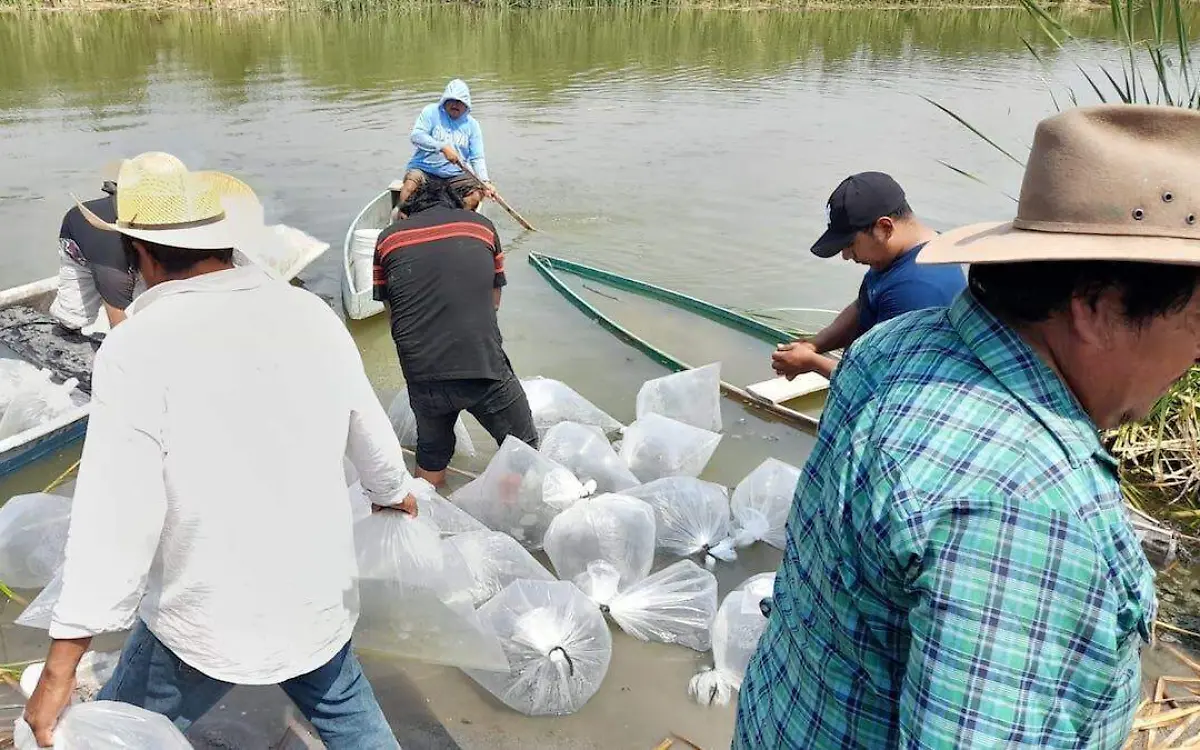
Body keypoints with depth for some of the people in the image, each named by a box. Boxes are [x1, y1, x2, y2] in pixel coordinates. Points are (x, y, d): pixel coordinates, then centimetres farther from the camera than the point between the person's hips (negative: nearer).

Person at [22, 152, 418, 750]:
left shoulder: (138, 346, -21)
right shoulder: (309, 312, -6)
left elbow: (117, 516, -24)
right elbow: (369, 431, 6)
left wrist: (62, 665, -16)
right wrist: (394, 491, 27)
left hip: (207, 621, -4)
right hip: (318, 595, 5)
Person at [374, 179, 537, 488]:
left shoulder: (388, 238, 9)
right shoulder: (482, 225, 9)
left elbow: (391, 308, 14)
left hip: (421, 374, 2)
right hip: (484, 368, -2)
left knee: (431, 453, 27)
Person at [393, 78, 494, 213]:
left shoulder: (472, 125, 9)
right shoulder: (431, 112, 2)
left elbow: (477, 158, 3)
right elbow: (416, 136, -13)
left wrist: (485, 181, -16)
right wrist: (443, 147, -26)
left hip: (455, 176, 3)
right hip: (424, 170, -2)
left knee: (477, 194, -22)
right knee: (410, 186, -33)